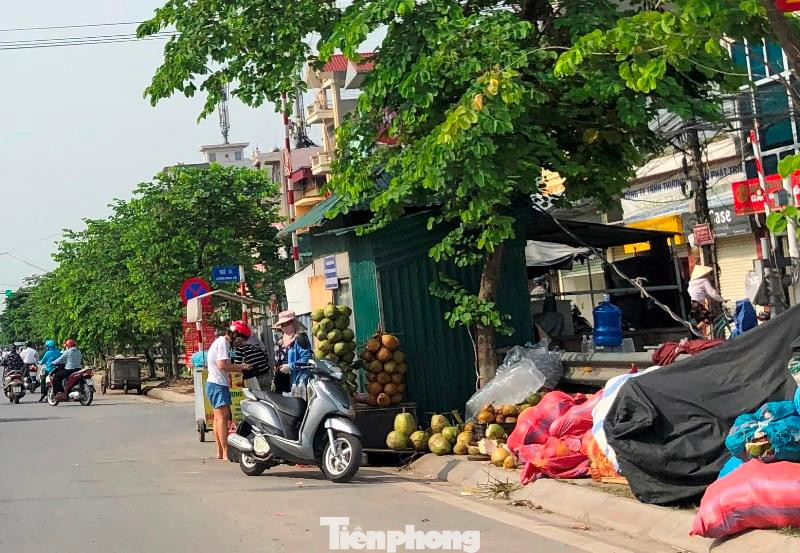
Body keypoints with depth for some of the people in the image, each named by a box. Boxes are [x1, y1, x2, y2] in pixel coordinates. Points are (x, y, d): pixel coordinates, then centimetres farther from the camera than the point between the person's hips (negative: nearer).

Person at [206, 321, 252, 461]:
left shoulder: (220, 341, 19)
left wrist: (238, 366, 8)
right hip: (218, 386, -11)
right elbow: (222, 365, -23)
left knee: (218, 418, 14)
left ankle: (220, 452, 20)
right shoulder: (223, 343, -13)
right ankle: (226, 453, -18)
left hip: (213, 385, 11)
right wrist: (241, 367, -14)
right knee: (223, 418, -14)